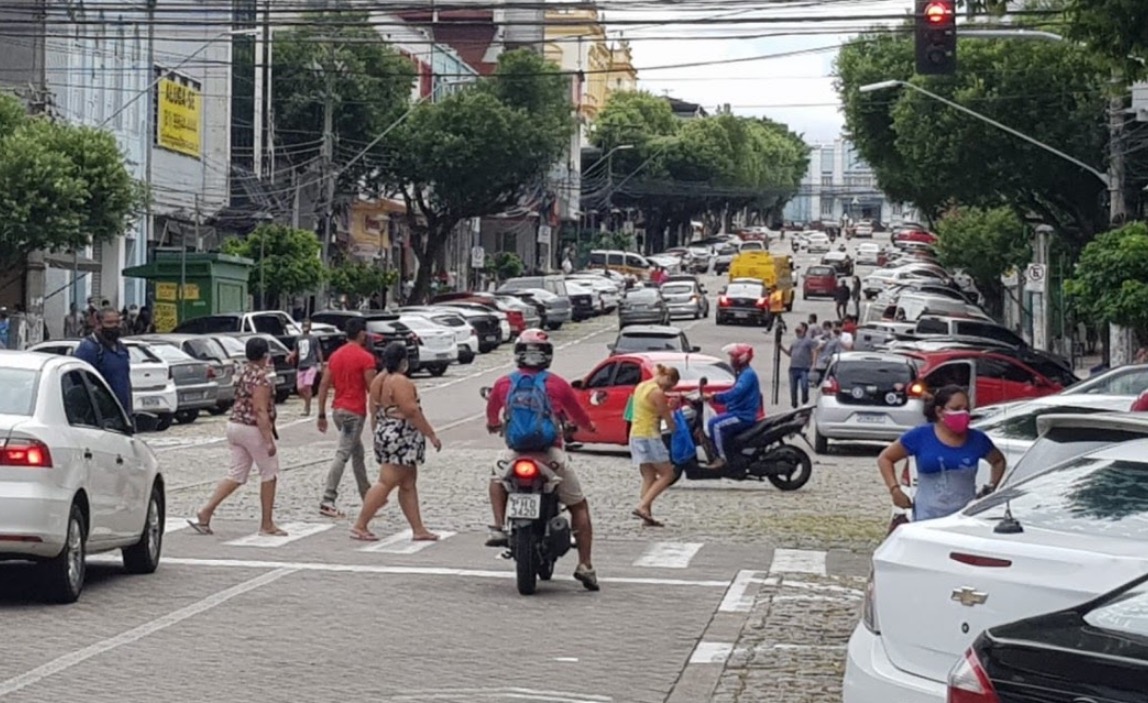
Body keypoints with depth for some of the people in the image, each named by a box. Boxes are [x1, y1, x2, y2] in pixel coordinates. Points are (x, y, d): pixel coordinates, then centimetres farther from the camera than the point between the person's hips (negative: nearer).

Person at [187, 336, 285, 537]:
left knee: (236, 475, 11)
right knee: (269, 474, 5)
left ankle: (205, 513, 1)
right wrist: (269, 440, -23)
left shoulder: (243, 374, 11)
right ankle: (267, 524, 10)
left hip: (234, 425, 9)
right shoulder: (262, 378, -17)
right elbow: (260, 410, -22)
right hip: (253, 429, -9)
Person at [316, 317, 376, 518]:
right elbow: (372, 388, -13)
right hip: (355, 412, -8)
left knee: (358, 453, 20)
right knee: (342, 455, -11)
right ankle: (327, 501, -18)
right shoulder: (365, 358, -11)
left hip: (338, 410, 8)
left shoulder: (336, 355, 10)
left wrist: (322, 414, 11)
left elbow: (324, 385, 9)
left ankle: (368, 496, 29)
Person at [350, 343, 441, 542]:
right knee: (386, 483, -6)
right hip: (401, 439, -10)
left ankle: (418, 529, 13)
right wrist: (432, 435, -14)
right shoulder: (400, 382, -17)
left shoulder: (378, 381, 10)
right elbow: (412, 412, -19)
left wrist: (376, 435, 25)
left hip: (384, 435, 10)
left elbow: (374, 413, 16)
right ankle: (360, 526, -6)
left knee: (409, 484, 12)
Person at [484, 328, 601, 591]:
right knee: (579, 506, 12)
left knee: (497, 478, 34)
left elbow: (491, 419, 22)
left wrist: (494, 425, 47)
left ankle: (499, 528, 17)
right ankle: (585, 565, 3)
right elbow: (578, 416, 10)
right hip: (552, 453, -2)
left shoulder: (503, 384, 6)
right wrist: (590, 426, 33)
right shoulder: (557, 384, 0)